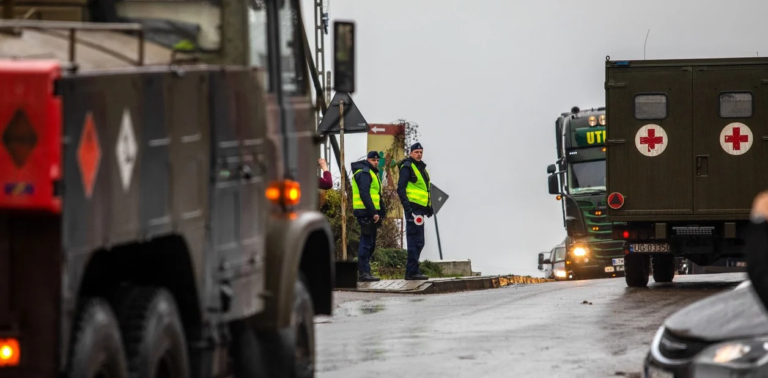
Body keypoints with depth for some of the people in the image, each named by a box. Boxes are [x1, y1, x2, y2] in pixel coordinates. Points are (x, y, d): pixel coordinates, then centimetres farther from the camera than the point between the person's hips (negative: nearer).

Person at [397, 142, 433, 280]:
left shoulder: (421, 168, 22)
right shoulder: (407, 167, -6)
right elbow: (401, 188, -14)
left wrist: (429, 206, 21)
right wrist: (407, 206, -22)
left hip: (420, 208, 10)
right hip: (413, 208, -10)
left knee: (417, 242, 12)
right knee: (416, 241, -12)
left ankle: (411, 271, 16)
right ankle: (412, 271, -12)